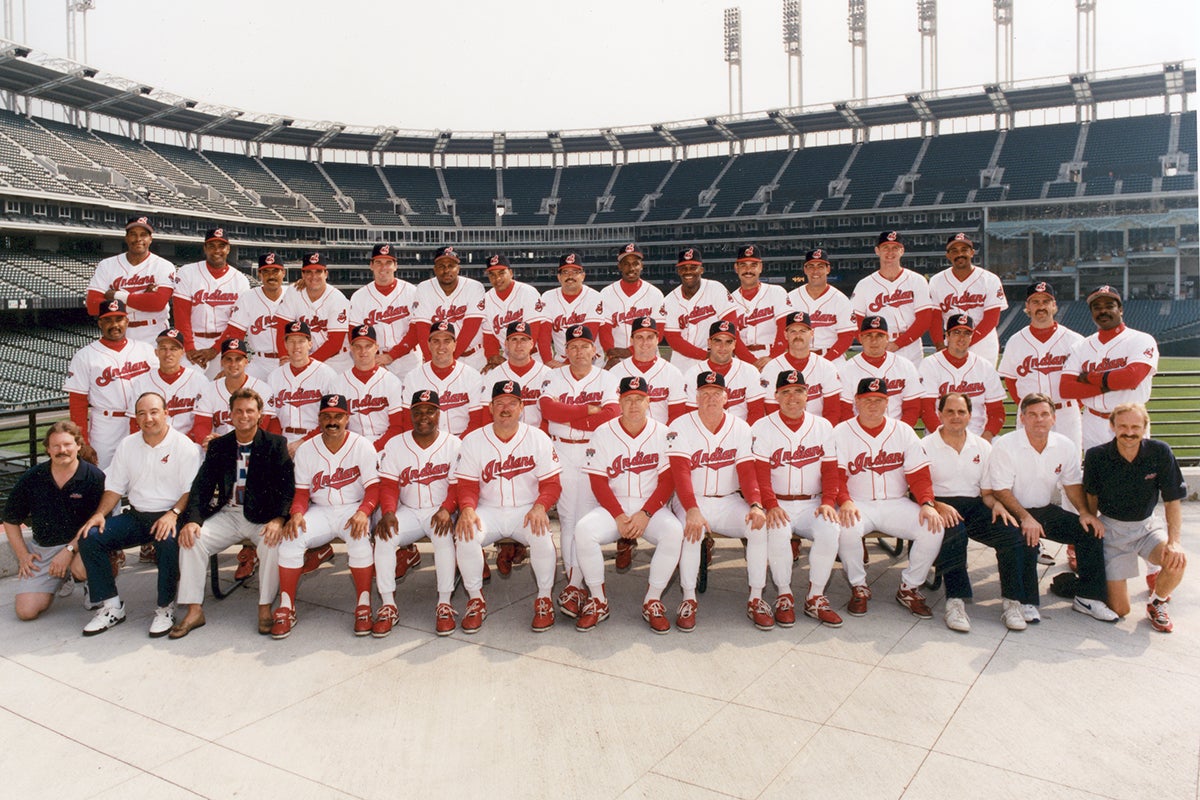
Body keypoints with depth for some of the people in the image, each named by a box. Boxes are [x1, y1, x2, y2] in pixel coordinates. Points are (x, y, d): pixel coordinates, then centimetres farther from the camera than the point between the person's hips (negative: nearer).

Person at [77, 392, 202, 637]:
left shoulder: (184, 446, -4)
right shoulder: (127, 445, 12)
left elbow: (191, 490, -9)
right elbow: (114, 486, 14)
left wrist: (173, 513, -25)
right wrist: (100, 513, -3)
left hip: (168, 517, -5)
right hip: (136, 516, 6)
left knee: (168, 541, -37)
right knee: (89, 538, -14)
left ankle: (165, 608, -17)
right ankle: (111, 606, -5)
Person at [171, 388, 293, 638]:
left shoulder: (275, 444, 1)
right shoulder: (218, 446, 11)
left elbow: (287, 486, -9)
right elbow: (202, 485, 2)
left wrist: (278, 519, -26)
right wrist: (192, 519, -16)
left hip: (262, 516, -3)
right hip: (227, 514, 4)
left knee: (273, 543, -32)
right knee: (191, 540, -18)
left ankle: (265, 608, -14)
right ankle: (194, 610, -6)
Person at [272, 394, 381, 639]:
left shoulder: (362, 446, -4)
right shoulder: (305, 450, 4)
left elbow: (373, 488, -9)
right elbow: (302, 492, 4)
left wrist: (363, 512, -28)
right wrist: (297, 513, -18)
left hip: (353, 509, -2)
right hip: (319, 512, 3)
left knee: (360, 541, -33)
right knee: (290, 539, -23)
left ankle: (363, 607, -19)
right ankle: (286, 608, -9)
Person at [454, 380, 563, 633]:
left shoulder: (538, 439, 0)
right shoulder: (473, 441, 2)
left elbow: (551, 483, -1)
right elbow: (467, 486, 0)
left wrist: (539, 506, -21)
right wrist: (467, 509, -22)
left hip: (527, 510, -1)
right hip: (488, 511, 1)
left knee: (542, 536, -32)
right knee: (465, 536, -28)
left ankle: (544, 599, -7)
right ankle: (476, 600, -5)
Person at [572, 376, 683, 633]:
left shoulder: (662, 433, 1)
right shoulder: (603, 433, 1)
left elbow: (668, 481, -3)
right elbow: (598, 482, -3)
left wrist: (645, 514, -16)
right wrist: (619, 517, -15)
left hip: (651, 507, 0)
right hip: (613, 507, 0)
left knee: (674, 532, -30)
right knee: (583, 530, -27)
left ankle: (652, 602, -12)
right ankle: (598, 602, -9)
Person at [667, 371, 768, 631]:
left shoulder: (740, 428, 4)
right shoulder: (681, 426, -4)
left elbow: (747, 471, -2)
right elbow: (680, 473, -15)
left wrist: (756, 505, -22)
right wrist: (692, 511, -30)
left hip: (730, 501, 3)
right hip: (692, 502, -2)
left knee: (760, 526, -23)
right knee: (692, 530, -33)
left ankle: (756, 600, -10)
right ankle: (688, 600, -17)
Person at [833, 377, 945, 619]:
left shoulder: (903, 431, 8)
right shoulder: (841, 432, 1)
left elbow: (919, 474, 4)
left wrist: (927, 503, -14)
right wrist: (845, 501, -27)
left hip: (897, 504, 3)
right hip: (858, 505, -2)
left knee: (933, 529, -22)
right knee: (847, 530, -35)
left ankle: (909, 589, 1)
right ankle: (859, 588, -7)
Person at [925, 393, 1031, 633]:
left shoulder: (982, 446, 16)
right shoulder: (926, 446, 4)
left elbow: (987, 490, 14)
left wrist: (996, 504, -10)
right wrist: (939, 507, -24)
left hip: (974, 505, 4)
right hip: (941, 505, -4)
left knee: (1012, 531, -25)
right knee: (952, 531, -38)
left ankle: (1011, 601, -14)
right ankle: (955, 602, -33)